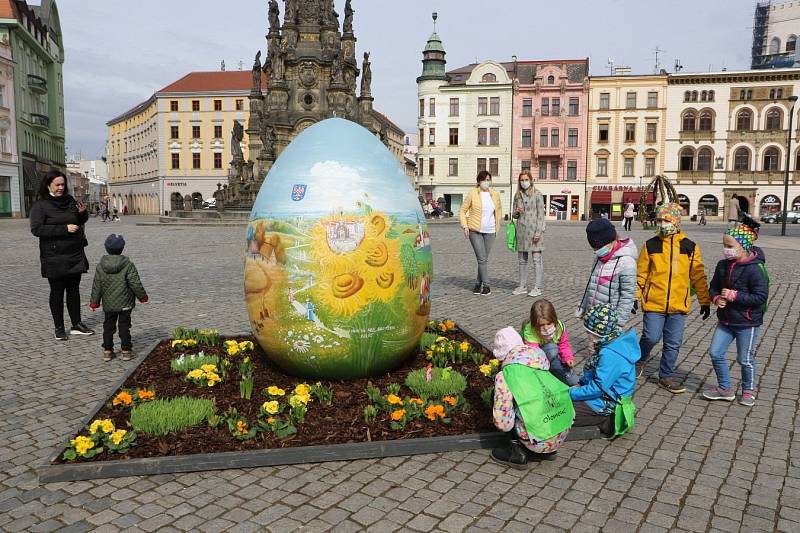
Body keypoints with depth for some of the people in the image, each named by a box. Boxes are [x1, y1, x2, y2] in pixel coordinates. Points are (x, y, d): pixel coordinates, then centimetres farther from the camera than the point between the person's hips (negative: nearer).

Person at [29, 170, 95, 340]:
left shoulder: (69, 201, 10)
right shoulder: (40, 205, -7)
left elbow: (80, 222, 22)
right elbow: (36, 229, -16)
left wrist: (82, 213, -1)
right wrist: (64, 229, -23)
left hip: (75, 255, 5)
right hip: (54, 257, -5)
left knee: (74, 290, 11)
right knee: (57, 291, 5)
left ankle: (76, 325, 21)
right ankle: (59, 328, 15)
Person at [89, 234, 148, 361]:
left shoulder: (100, 266, -3)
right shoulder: (128, 265, -12)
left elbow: (97, 286, 1)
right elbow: (135, 284, -11)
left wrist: (94, 302, 10)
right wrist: (143, 296, 3)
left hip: (108, 304, 2)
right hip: (125, 303, -2)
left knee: (108, 326, 13)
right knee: (124, 326, 5)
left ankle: (107, 351, 15)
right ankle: (126, 351, 7)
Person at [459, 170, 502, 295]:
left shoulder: (495, 194, 6)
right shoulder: (472, 194, -4)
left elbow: (499, 211, 20)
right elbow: (462, 211, 2)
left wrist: (497, 226, 13)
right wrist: (465, 226, -8)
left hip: (490, 231, 4)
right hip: (475, 230, -3)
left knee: (485, 259, 8)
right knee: (482, 259, -9)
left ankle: (478, 284, 19)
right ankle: (486, 285, 0)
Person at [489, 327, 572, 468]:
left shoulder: (503, 377, -11)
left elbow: (502, 423, -11)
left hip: (541, 442, -5)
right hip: (562, 435, 6)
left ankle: (517, 454, 14)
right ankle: (548, 451, 24)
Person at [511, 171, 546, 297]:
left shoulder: (537, 195, -3)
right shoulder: (517, 195, 11)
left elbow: (541, 214, -6)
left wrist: (538, 232, -13)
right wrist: (516, 212, -7)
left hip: (533, 229, -5)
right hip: (521, 230, 5)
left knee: (536, 259, -2)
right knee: (522, 260, 10)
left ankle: (537, 287, 2)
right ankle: (522, 286, 18)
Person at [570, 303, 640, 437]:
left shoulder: (610, 355, -30)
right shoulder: (615, 342, 1)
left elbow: (597, 388, -26)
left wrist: (572, 394, -16)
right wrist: (581, 383, 7)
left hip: (607, 405, -10)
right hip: (605, 393, 10)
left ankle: (605, 423, -5)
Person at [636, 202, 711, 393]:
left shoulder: (690, 247, 3)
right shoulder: (651, 245, 0)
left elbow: (698, 276, 7)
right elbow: (641, 273, 4)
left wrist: (704, 301, 8)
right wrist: (635, 297, 0)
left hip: (679, 305, 2)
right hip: (654, 304, -2)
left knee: (673, 344, 7)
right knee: (651, 337, -6)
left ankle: (666, 376, 24)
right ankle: (640, 359, 25)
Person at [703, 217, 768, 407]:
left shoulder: (755, 269, -19)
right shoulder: (723, 265, 0)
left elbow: (760, 297, -21)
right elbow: (714, 287, 12)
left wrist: (734, 295, -24)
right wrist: (716, 298, -9)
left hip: (747, 323, -6)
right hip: (725, 320, 6)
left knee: (745, 359, 9)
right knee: (715, 353, 6)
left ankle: (749, 391, 32)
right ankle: (725, 389, 23)